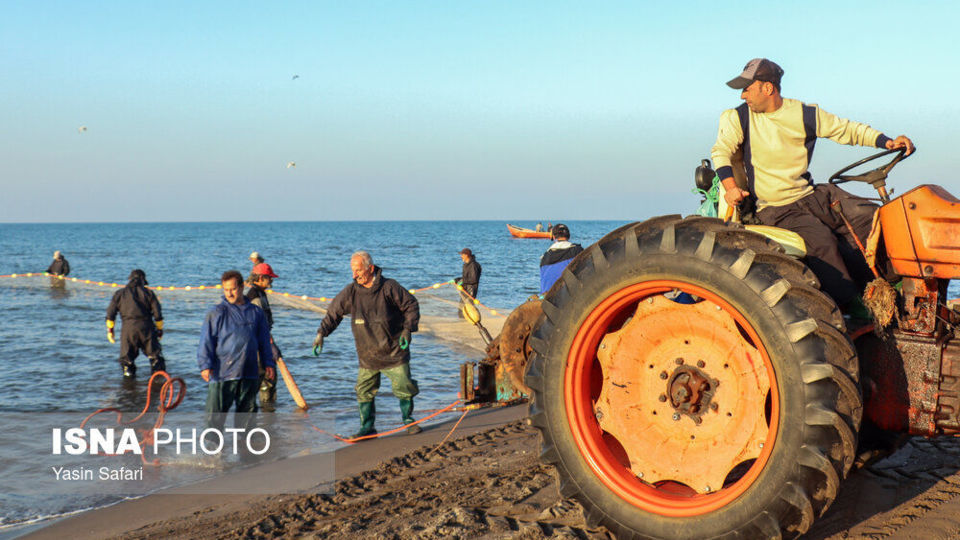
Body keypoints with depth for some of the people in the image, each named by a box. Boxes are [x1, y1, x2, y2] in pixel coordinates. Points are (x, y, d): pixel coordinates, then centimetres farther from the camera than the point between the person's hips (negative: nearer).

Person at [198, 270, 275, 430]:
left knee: (248, 409, 12)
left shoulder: (256, 312, 10)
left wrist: (269, 364, 14)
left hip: (250, 373, 4)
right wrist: (205, 365, -13)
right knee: (216, 411, -4)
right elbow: (206, 341, -5)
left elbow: (264, 341, 17)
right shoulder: (216, 313, -1)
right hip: (222, 373, -4)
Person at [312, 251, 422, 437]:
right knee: (364, 392, 3)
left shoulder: (389, 287, -11)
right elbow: (333, 313, 3)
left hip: (394, 351, -3)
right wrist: (321, 333, -8)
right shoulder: (350, 292, -4)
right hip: (367, 354, 3)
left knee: (404, 387, 0)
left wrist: (408, 329, -10)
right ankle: (367, 427, 16)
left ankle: (408, 420, 20)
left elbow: (411, 305, -1)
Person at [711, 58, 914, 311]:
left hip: (812, 196, 4)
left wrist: (888, 142, -3)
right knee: (821, 242, -29)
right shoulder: (738, 118, 0)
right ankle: (849, 310, -24)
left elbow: (847, 130, 9)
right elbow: (721, 150, -12)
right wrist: (730, 186, -30)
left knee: (873, 217, -10)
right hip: (775, 210, -4)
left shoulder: (804, 114, 3)